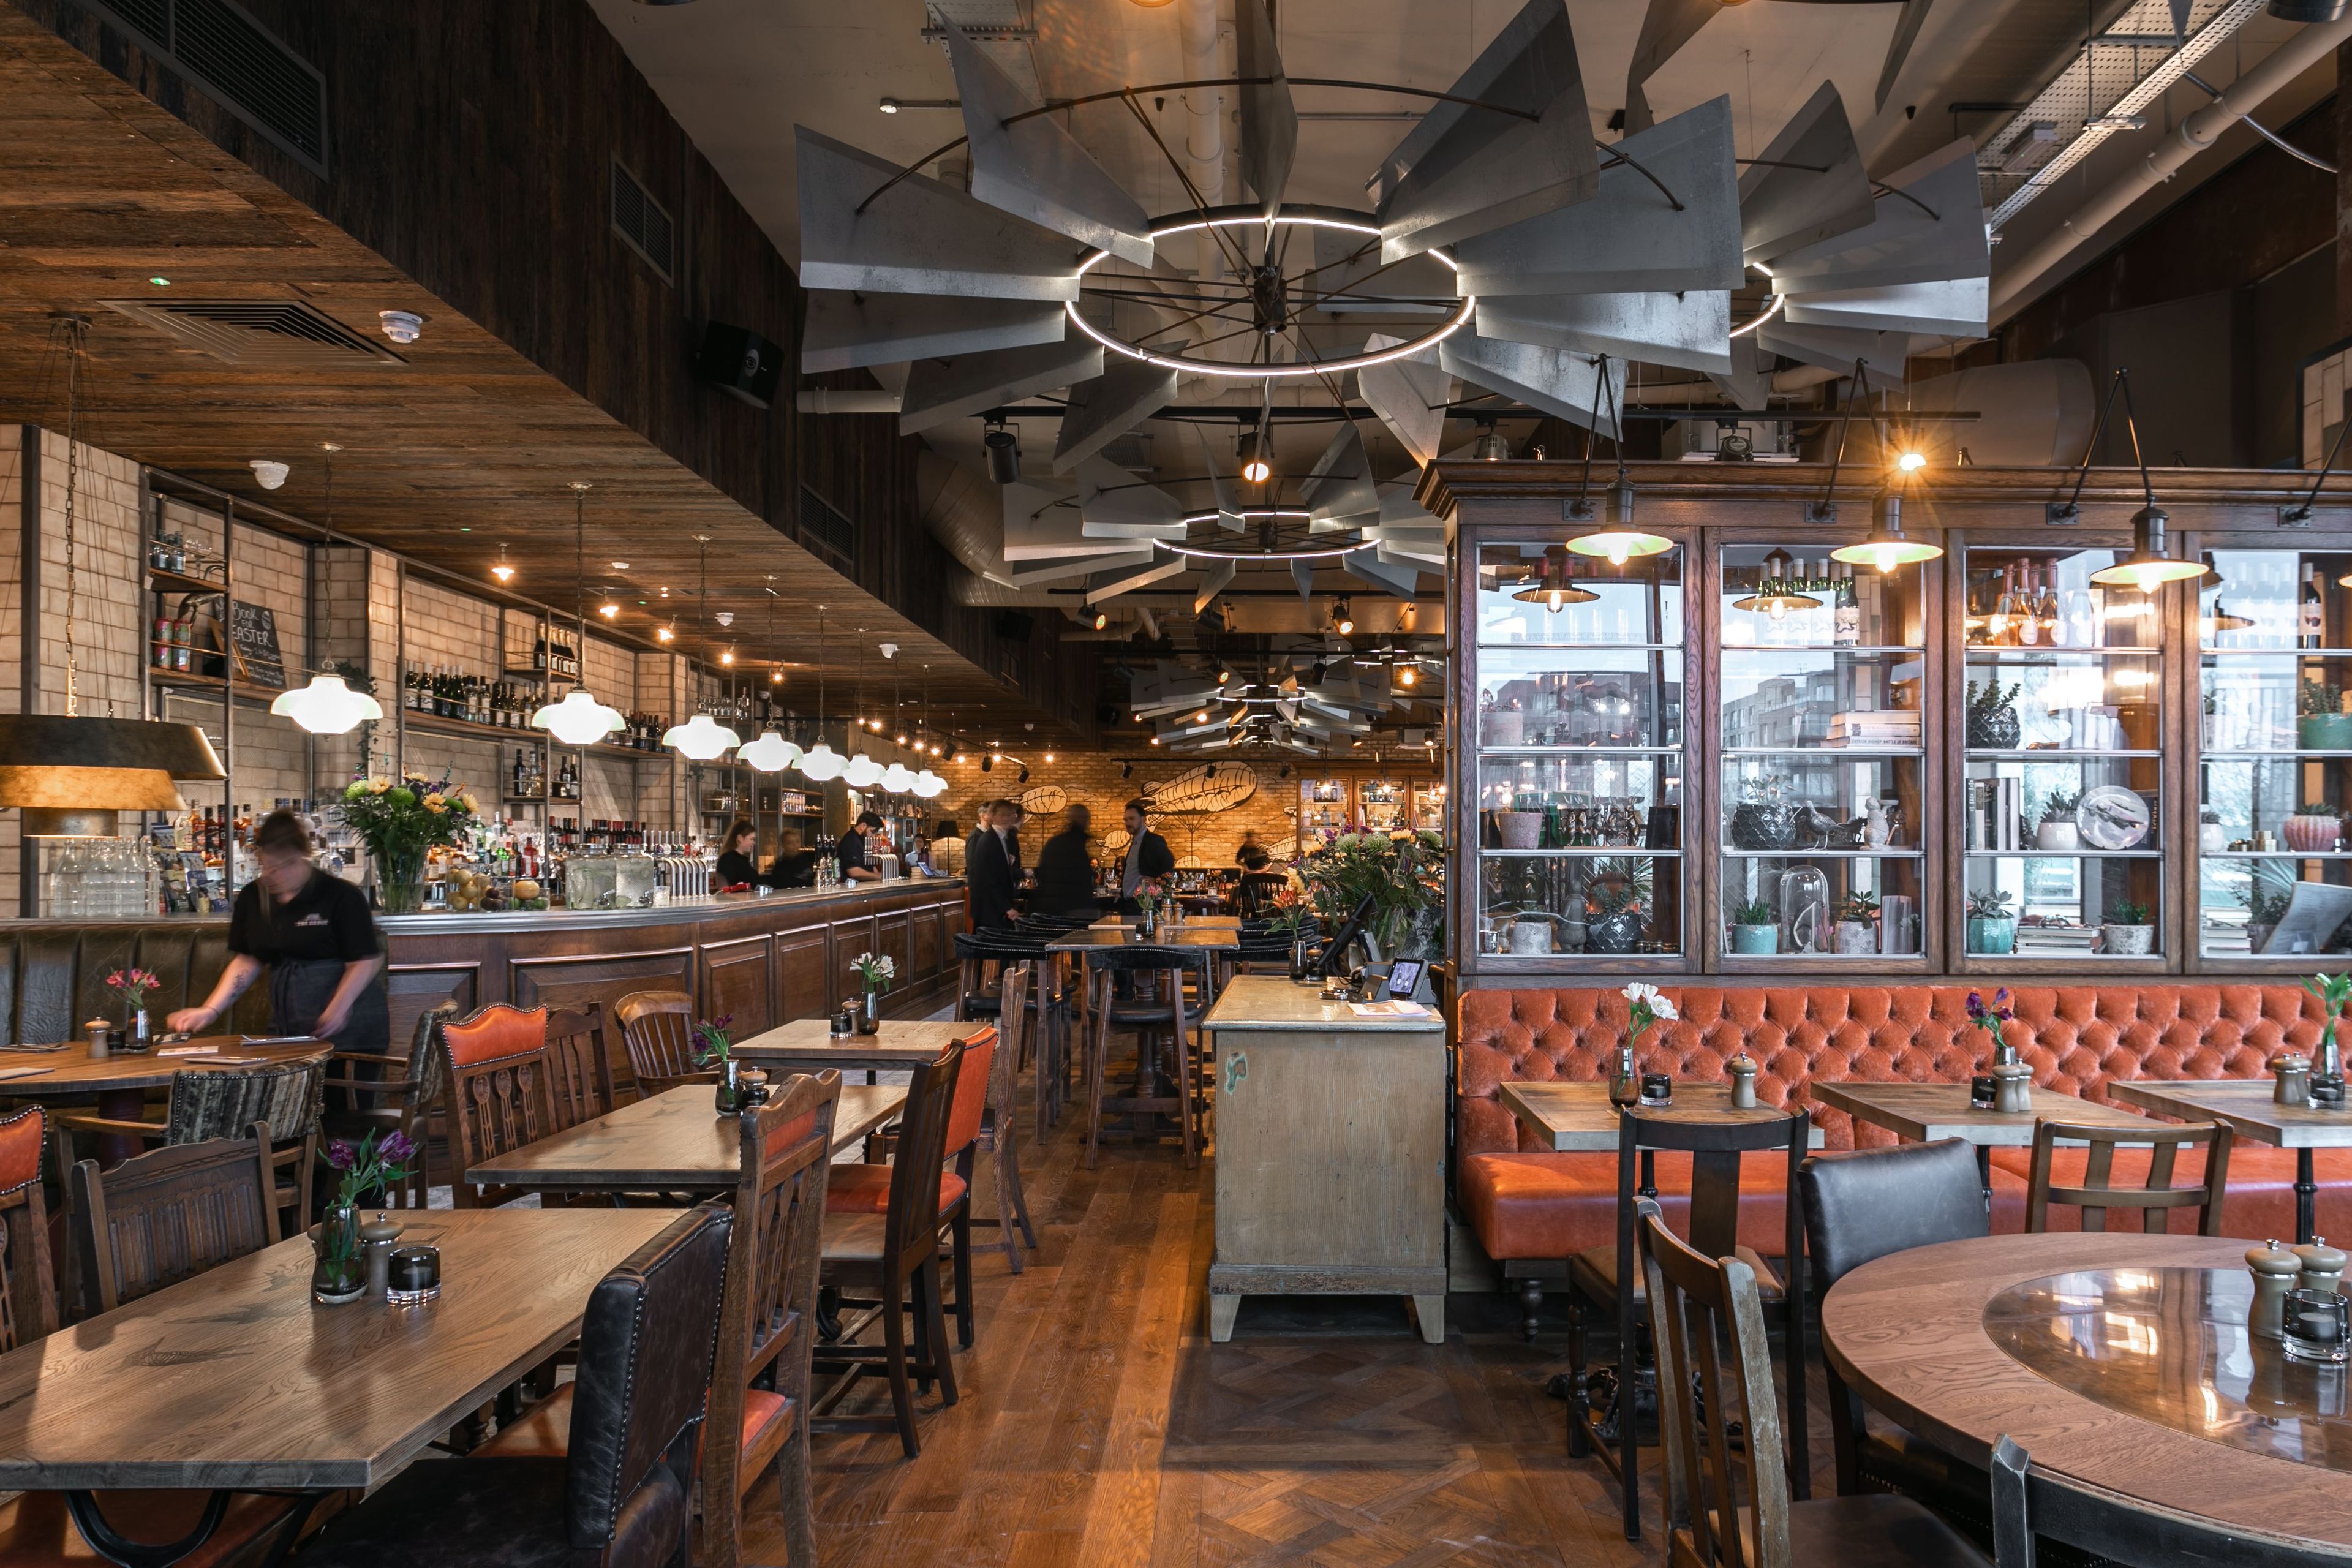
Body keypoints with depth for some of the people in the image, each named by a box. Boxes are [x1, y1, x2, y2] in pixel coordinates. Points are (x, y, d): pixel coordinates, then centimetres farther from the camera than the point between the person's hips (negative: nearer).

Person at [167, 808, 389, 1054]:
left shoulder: (343, 897, -9)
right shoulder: (252, 898, 9)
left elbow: (367, 961, -11)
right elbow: (247, 960, 14)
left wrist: (338, 1009, -24)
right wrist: (211, 1010, 3)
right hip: (288, 1029, 5)